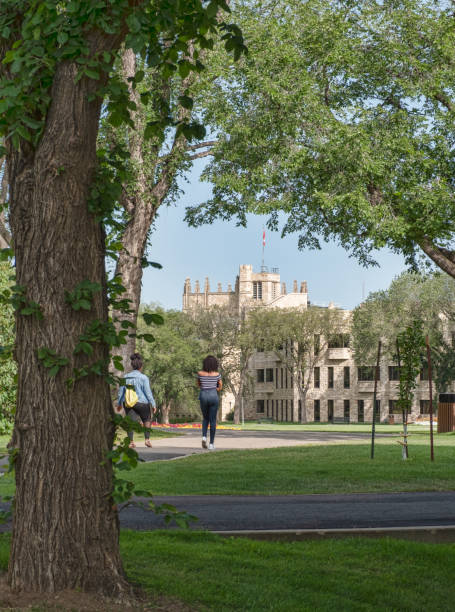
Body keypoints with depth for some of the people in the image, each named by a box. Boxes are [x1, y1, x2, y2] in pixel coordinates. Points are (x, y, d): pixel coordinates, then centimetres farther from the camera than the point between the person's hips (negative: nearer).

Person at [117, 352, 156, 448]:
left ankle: (131, 441, -14)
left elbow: (121, 391, 11)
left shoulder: (126, 377, 5)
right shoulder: (143, 378, -9)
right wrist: (153, 404, -4)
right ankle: (147, 439, 12)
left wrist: (119, 403, 22)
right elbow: (148, 392, -10)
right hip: (141, 402, -3)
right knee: (147, 420, 18)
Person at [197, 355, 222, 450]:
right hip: (213, 396, -1)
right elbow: (220, 387, 8)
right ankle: (211, 443, 2)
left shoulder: (200, 373, -1)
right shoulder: (217, 374, -2)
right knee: (213, 420, 4)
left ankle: (204, 437, -2)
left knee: (205, 418, 21)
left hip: (203, 396, 1)